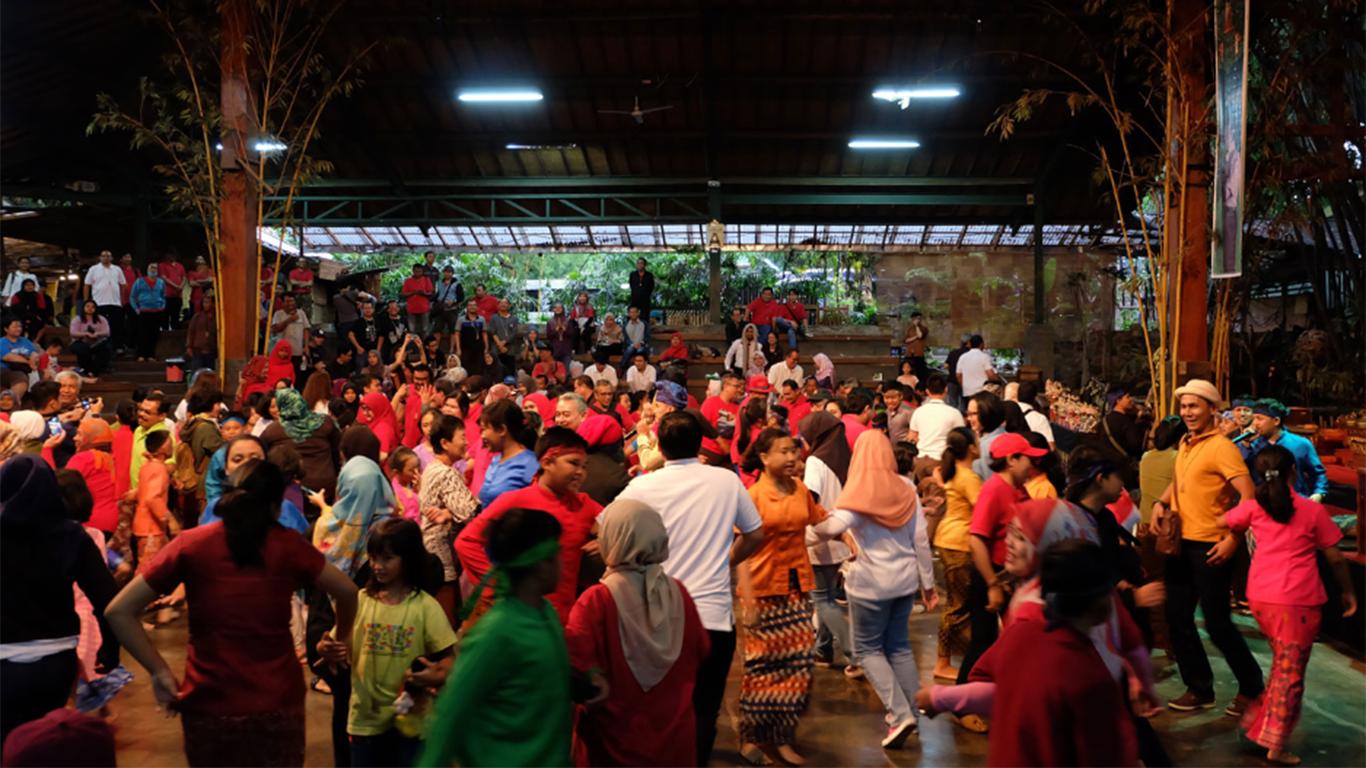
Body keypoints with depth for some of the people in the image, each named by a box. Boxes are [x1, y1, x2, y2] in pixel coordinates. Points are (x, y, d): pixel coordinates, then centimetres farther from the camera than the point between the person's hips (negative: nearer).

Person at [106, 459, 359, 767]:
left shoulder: (191, 544, -3)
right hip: (278, 704, 0)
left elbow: (119, 612, -4)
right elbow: (347, 592, 3)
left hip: (210, 705, 1)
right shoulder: (288, 544, -3)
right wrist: (340, 639, 19)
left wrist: (159, 670, 2)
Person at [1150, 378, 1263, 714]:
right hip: (1180, 542, 8)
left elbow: (1248, 495, -21)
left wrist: (1233, 539, -24)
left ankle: (1252, 686, 23)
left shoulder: (1221, 446, -14)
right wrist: (1161, 503, 6)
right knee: (1178, 618, 11)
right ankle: (1199, 689, 24)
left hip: (1210, 547, -8)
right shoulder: (1185, 444, 10)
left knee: (1217, 623, 2)